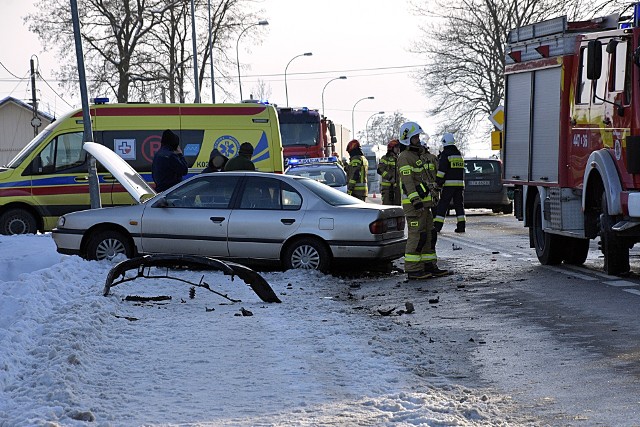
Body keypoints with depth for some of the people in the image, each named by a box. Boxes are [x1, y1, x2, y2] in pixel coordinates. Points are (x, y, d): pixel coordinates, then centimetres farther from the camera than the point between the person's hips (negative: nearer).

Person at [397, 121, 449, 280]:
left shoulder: (417, 156, 21)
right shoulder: (405, 157, -11)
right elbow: (407, 181, -20)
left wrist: (426, 201, 26)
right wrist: (416, 201, -27)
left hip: (422, 203, 10)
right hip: (413, 203, -10)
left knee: (428, 235, 10)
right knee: (416, 235, -10)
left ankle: (429, 267, 15)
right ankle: (412, 270, -9)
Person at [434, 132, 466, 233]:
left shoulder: (445, 154, -6)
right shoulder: (459, 154, 17)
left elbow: (442, 169, -12)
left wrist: (438, 182, -9)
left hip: (449, 184, -6)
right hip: (460, 183, 6)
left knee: (442, 205, -3)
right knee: (459, 205, 9)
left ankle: (437, 225, -5)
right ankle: (461, 225, 3)